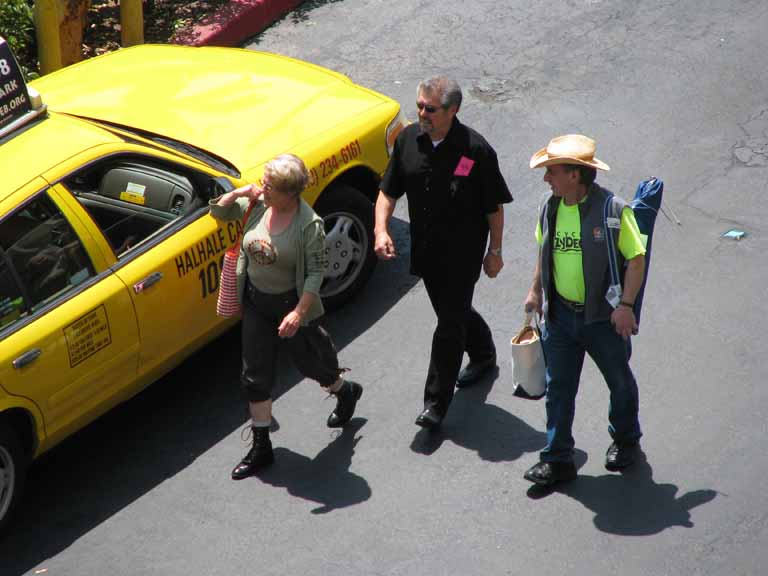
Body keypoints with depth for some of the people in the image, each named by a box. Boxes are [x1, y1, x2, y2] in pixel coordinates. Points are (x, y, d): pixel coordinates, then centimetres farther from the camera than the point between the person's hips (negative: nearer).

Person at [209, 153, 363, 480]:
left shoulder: (309, 225, -24)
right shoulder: (256, 205, -9)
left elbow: (316, 272, -21)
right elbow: (217, 212, 4)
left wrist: (299, 312, -27)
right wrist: (238, 193, -13)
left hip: (291, 303, -5)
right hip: (256, 302, 5)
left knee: (309, 360, 17)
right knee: (255, 376, 9)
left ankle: (345, 392, 51)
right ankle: (261, 447, 21)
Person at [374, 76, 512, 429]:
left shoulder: (476, 150, -18)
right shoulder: (408, 140, -3)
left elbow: (494, 207, -8)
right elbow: (388, 191, 5)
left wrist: (495, 251, -4)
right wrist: (381, 230, -10)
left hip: (463, 253, -6)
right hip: (425, 249, 6)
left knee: (450, 322, -3)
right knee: (452, 311, 23)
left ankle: (436, 403, 4)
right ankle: (483, 354, 52)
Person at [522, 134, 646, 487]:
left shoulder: (613, 210, -18)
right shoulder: (551, 209, 0)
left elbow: (636, 258, -14)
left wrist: (626, 305, -20)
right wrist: (536, 292, 16)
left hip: (603, 316, -4)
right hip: (560, 314, 4)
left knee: (619, 381, 16)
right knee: (558, 387, 6)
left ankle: (625, 440, 39)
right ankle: (557, 459, 15)